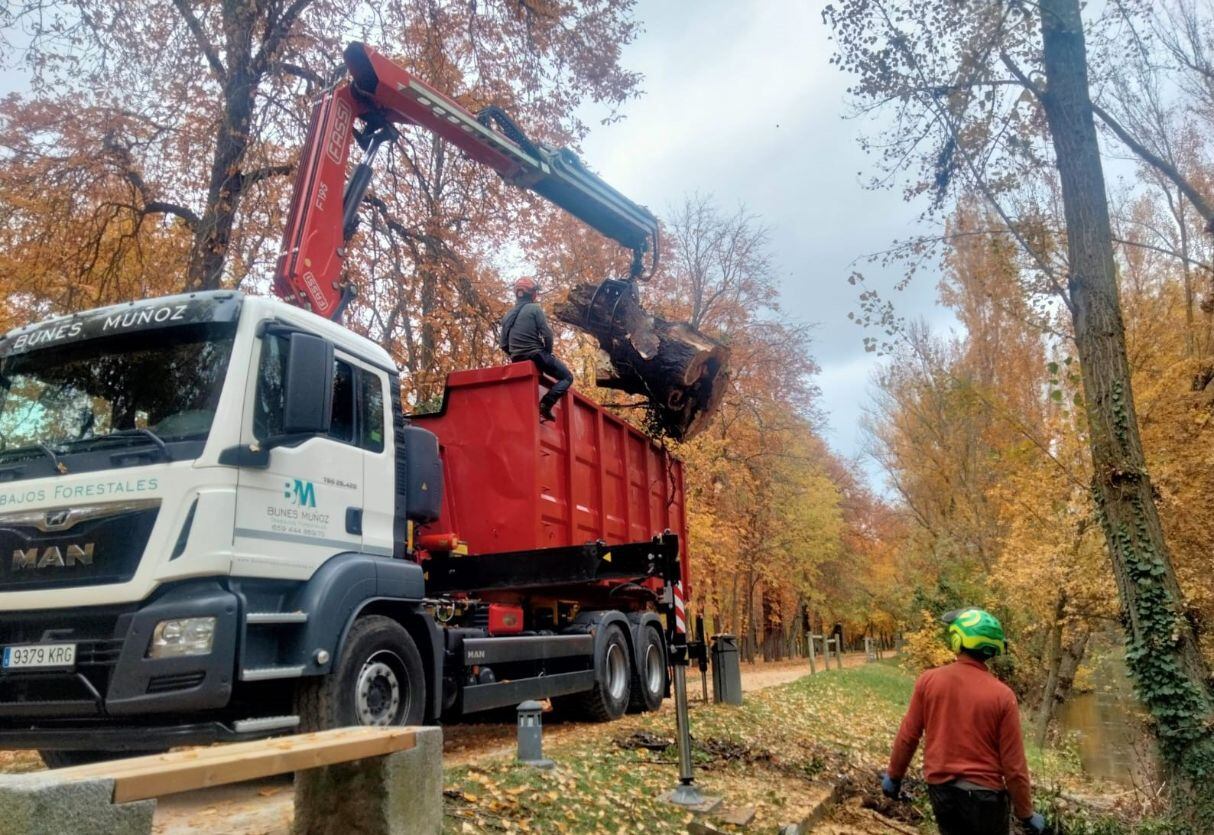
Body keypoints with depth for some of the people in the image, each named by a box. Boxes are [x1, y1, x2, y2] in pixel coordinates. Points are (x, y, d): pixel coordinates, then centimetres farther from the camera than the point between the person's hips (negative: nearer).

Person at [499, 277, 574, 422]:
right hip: (536, 355, -7)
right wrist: (548, 353, 2)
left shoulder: (508, 316, 13)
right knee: (567, 377, 7)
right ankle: (545, 405, -13)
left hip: (517, 360, 7)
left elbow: (503, 345, 12)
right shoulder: (534, 308, -5)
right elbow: (547, 334, -12)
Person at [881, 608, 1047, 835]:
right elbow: (1013, 764, -10)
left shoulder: (929, 680, -9)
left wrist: (894, 776, 13)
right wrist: (1026, 814, 3)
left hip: (940, 789, 2)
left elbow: (907, 736, -2)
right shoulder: (1002, 695, -14)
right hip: (983, 794, -2)